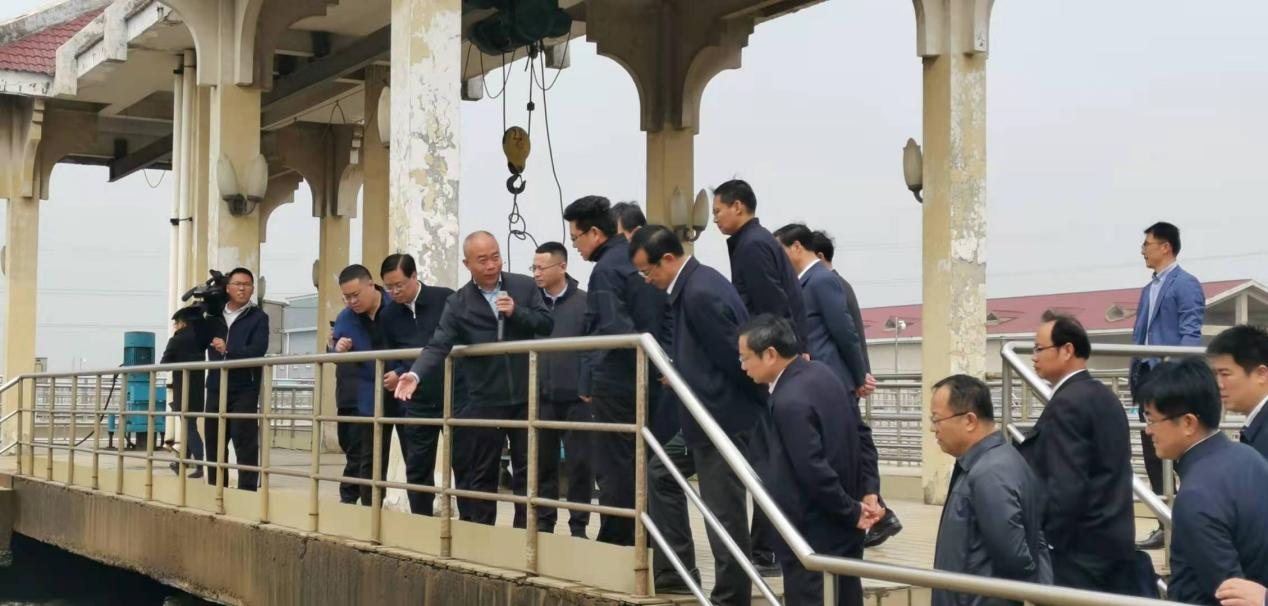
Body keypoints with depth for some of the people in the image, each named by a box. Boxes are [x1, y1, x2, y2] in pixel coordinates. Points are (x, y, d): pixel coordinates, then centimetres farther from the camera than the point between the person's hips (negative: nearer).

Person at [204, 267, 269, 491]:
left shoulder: (258, 317, 0)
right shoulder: (214, 315, 14)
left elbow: (258, 351, -12)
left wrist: (227, 350, -17)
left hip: (245, 391, -5)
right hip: (216, 389, 5)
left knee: (245, 443, -6)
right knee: (214, 442, 9)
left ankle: (247, 491, -4)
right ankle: (215, 489, 18)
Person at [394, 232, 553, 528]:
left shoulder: (525, 286, 2)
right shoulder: (457, 303, -3)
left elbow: (546, 324, 0)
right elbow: (438, 345, -12)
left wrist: (516, 312, -16)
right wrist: (416, 374, -29)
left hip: (525, 396, 1)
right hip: (485, 401, 0)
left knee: (528, 467, 6)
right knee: (482, 473, 7)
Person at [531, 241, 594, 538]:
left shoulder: (583, 302, -2)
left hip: (575, 397, -2)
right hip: (540, 397, 3)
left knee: (580, 462, 2)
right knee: (542, 462, 8)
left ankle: (578, 526, 12)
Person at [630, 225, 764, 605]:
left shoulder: (701, 292, -23)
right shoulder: (693, 284, 10)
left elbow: (734, 356, -21)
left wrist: (767, 403, -12)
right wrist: (679, 370, 11)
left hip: (725, 417, -11)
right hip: (704, 415, 11)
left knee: (724, 513, -3)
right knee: (660, 474, 21)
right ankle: (675, 571, 27)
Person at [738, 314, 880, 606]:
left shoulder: (790, 401, -24)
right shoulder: (822, 372, 5)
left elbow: (815, 472, -24)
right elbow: (861, 436, 10)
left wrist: (852, 512, -12)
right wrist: (868, 493, 7)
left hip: (812, 536, -9)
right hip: (843, 529, 9)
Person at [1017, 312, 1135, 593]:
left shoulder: (1066, 404, -16)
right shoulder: (1106, 397, 14)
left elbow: (1066, 485, -21)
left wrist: (1042, 546, -16)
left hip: (1078, 549, -9)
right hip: (1115, 542, 9)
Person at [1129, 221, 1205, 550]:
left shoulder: (1186, 284, -7)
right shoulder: (1149, 289, 19)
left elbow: (1190, 336, -14)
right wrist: (1135, 375, 15)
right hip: (1147, 377, 9)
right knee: (1152, 452, 10)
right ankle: (1166, 523, 17)